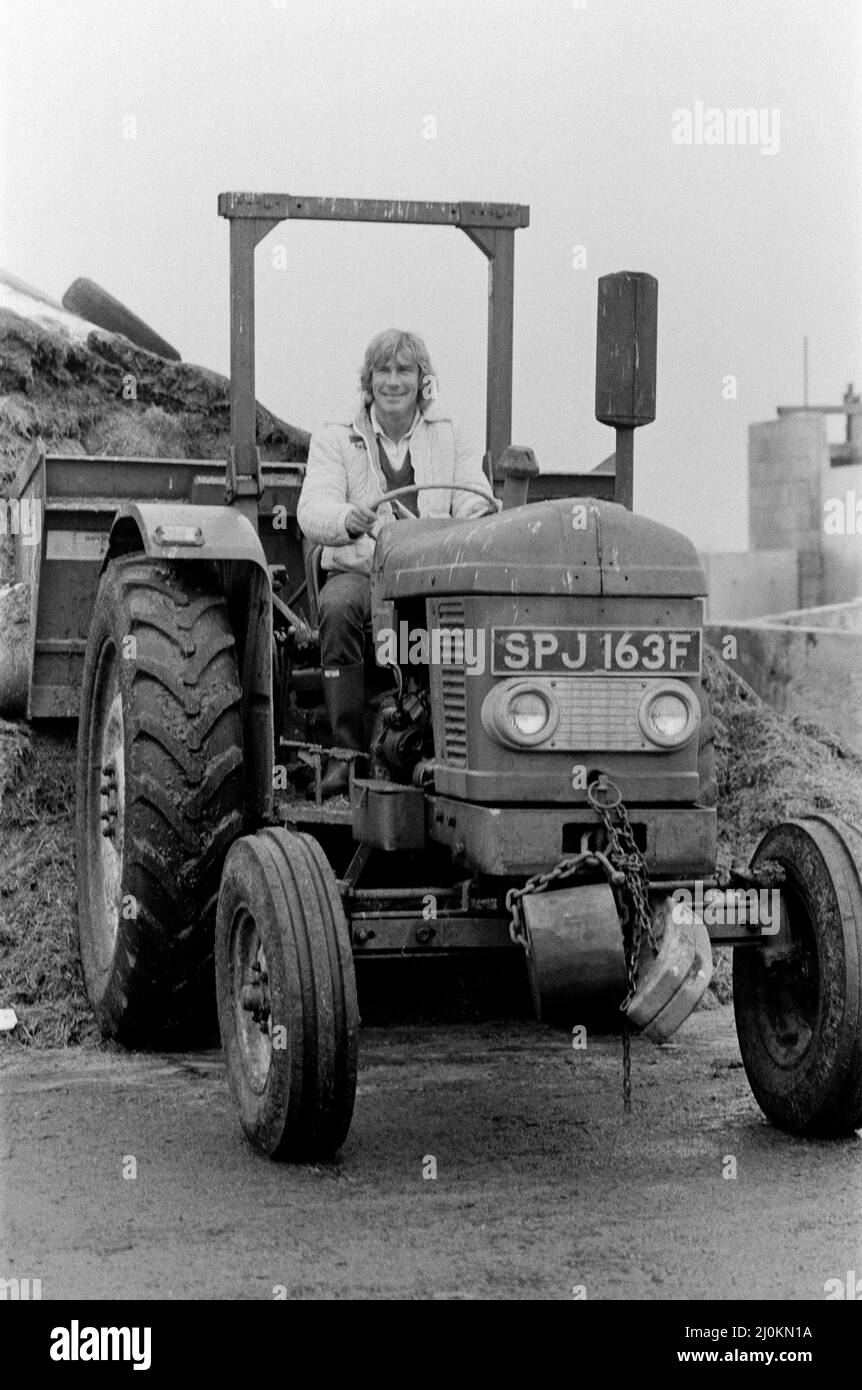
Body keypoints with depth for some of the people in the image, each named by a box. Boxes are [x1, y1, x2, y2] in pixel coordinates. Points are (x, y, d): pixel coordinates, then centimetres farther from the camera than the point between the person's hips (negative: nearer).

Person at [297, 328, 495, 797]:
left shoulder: (450, 440, 16)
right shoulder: (334, 441, 10)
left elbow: (477, 508, 0)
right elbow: (311, 512, -8)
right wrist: (346, 520, -34)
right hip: (359, 571, -1)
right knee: (338, 608, -36)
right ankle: (346, 750, -31)